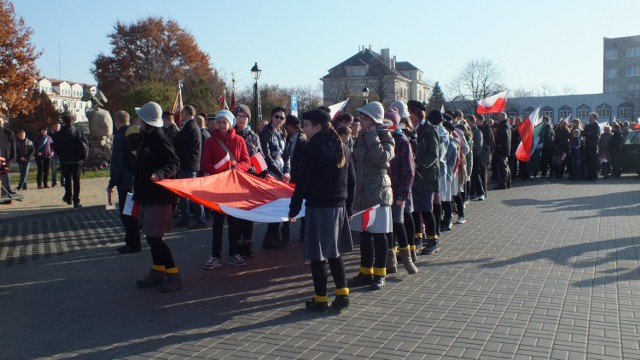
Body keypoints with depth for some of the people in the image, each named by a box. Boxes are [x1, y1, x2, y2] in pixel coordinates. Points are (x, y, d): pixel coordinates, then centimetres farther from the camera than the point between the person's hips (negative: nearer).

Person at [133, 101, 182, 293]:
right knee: (151, 237, 15)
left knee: (155, 237, -9)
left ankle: (173, 275, -2)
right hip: (148, 195, 10)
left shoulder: (159, 139, -16)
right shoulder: (148, 138, 13)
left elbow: (174, 163, -23)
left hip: (158, 196, -10)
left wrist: (160, 174, -40)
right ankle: (158, 272, 25)